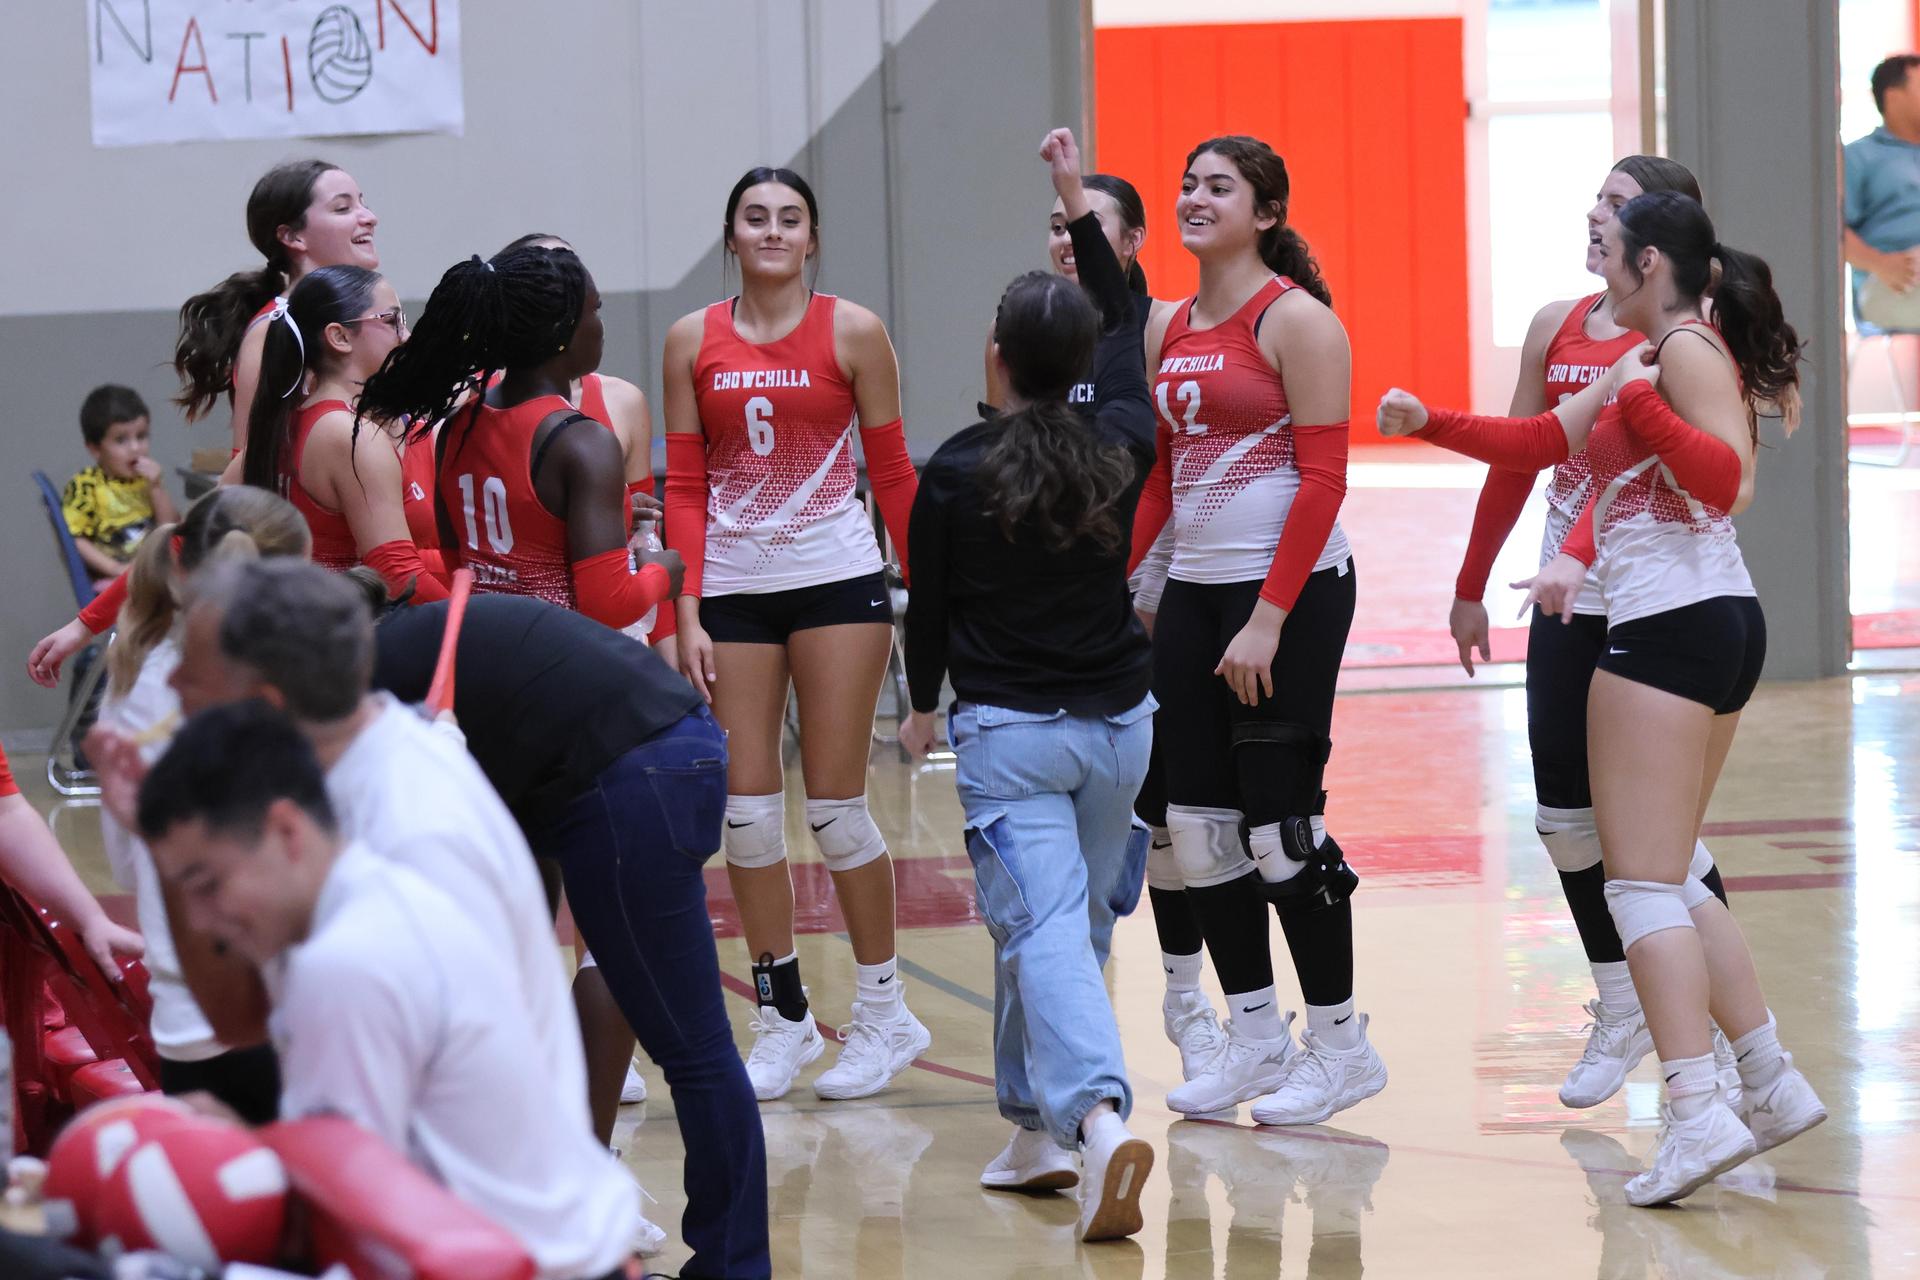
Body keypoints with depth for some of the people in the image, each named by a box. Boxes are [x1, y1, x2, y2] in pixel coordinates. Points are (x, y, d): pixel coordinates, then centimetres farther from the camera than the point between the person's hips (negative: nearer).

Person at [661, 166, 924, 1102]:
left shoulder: (851, 332, 1)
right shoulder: (693, 341, 6)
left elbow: (891, 473, 4)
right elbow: (685, 488, 6)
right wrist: (686, 613, -1)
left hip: (836, 578, -3)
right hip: (733, 587, 3)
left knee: (833, 805, -2)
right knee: (745, 807, 1)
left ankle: (883, 1010, 10)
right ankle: (783, 1017, 12)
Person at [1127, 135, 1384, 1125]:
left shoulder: (1296, 320, -9)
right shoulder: (1169, 332, 13)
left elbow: (1323, 478, -13)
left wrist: (1269, 619, -18)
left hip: (1291, 591, -7)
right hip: (1194, 590, 7)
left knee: (1281, 820, -7)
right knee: (1197, 821, 5)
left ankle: (1341, 1043, 4)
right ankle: (1254, 1034, 16)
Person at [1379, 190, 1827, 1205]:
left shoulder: (1690, 350, -9)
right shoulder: (1648, 359, 20)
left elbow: (1727, 479, -21)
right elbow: (1545, 442, 25)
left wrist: (1641, 405, -27)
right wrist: (1428, 423, 20)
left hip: (1673, 625, -10)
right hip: (1715, 626, 10)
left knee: (1644, 884, -11)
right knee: (1667, 881, 15)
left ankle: (1697, 1114, -17)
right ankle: (1772, 1083, 15)